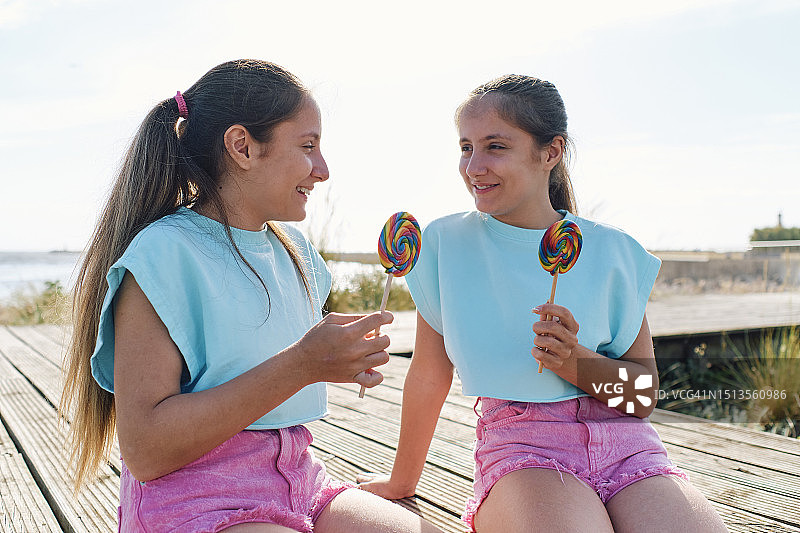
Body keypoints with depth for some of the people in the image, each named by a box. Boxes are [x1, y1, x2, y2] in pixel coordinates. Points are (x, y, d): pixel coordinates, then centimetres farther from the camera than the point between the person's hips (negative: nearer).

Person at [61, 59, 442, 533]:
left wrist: (342, 359, 4)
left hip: (298, 482, 7)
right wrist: (299, 366, -23)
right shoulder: (163, 254, -13)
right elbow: (145, 450, -19)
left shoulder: (292, 250, 11)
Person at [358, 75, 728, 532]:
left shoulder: (609, 251, 1)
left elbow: (644, 396, 4)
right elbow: (428, 377, 9)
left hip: (623, 443, 2)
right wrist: (401, 482, 17)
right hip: (520, 446, -2)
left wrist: (575, 362, -15)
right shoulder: (446, 243, 1)